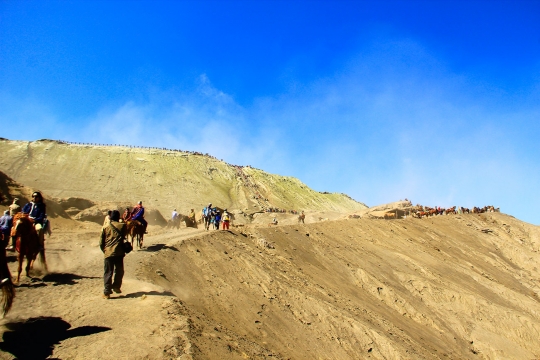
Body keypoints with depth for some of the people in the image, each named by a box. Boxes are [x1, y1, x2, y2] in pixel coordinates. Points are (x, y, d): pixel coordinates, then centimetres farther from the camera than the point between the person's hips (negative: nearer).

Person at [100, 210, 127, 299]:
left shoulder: (105, 228, 4)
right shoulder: (123, 226, 0)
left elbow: (101, 243, 6)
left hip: (108, 253, 1)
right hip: (119, 252, 0)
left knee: (108, 273, 3)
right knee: (119, 271, 17)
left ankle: (107, 292, -2)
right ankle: (116, 287, 25)